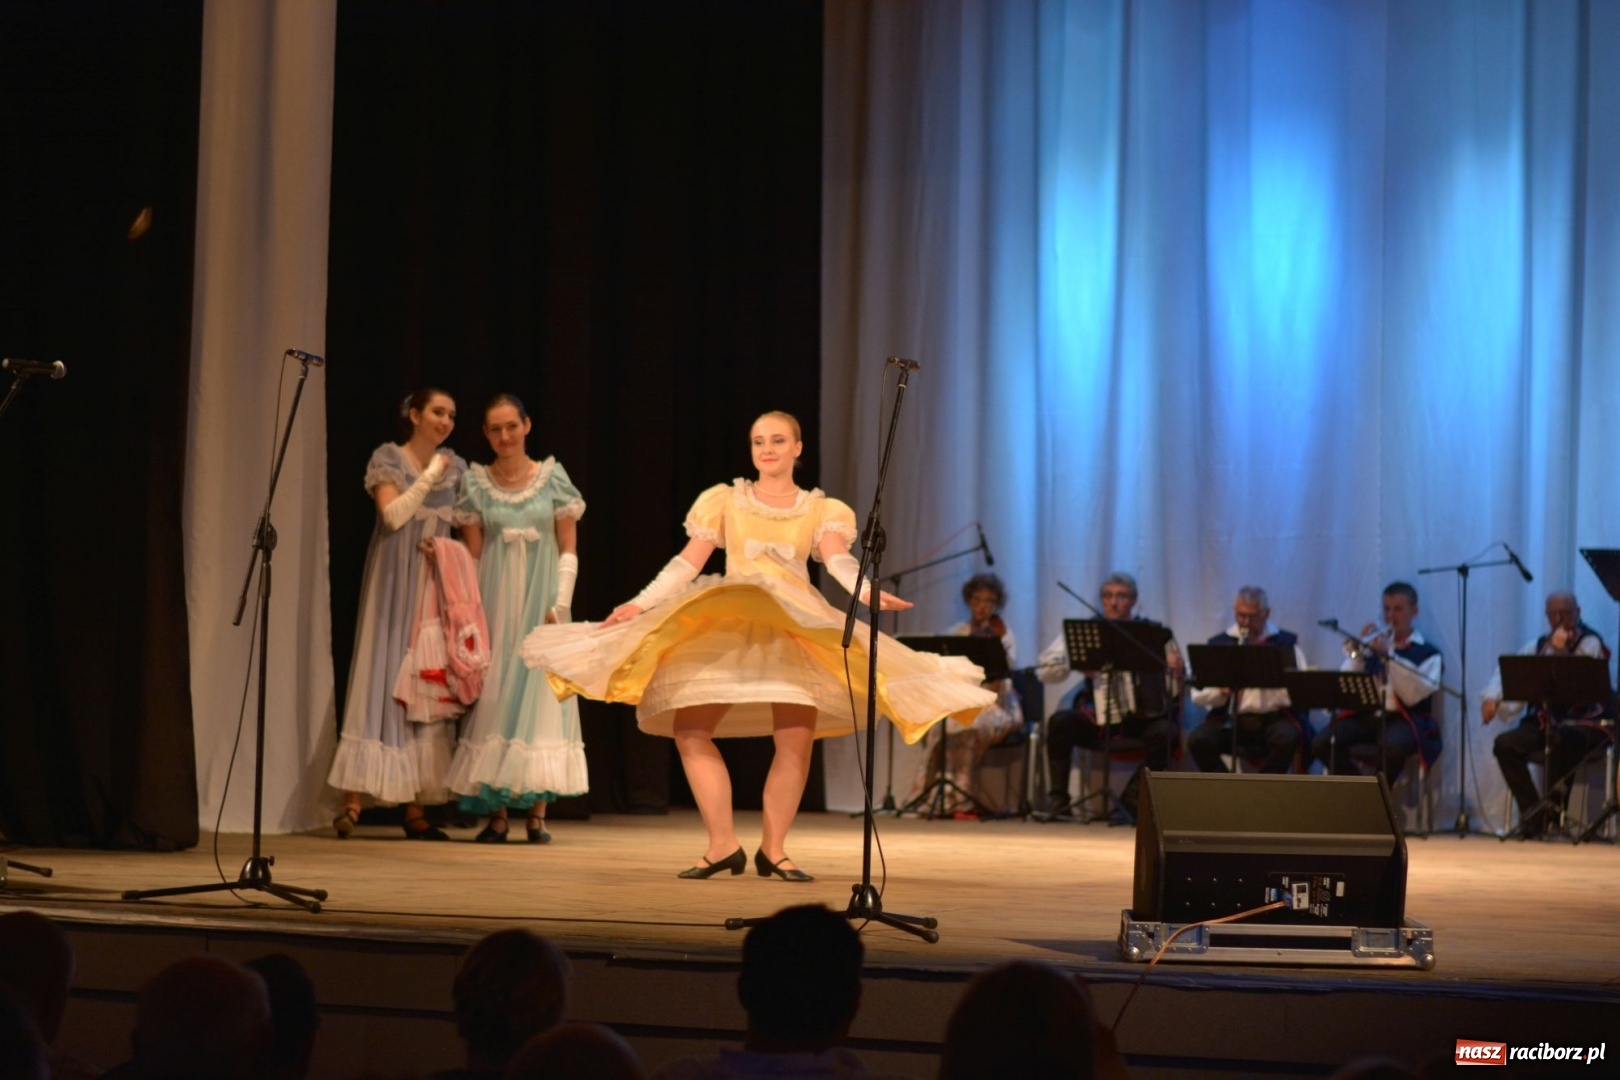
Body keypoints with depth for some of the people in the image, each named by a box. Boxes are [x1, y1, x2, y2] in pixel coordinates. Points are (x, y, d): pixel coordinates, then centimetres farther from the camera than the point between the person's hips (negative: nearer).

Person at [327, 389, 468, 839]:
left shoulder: (456, 468, 11)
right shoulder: (387, 458, -2)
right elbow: (393, 514, -14)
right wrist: (430, 476, -15)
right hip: (394, 586, -4)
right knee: (382, 682, -9)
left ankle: (415, 810, 2)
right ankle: (353, 801, -10)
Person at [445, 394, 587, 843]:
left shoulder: (552, 478, 2)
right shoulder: (476, 484, 3)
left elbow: (568, 548, 3)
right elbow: (471, 554, 4)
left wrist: (560, 604, -6)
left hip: (541, 599, -1)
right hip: (494, 600, 1)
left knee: (541, 693, -2)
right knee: (493, 699, -2)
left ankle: (537, 812, -1)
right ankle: (496, 813, 0)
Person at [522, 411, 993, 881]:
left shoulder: (822, 510, 12)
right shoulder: (724, 500, 14)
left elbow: (838, 561, -5)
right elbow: (687, 563, 9)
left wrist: (869, 592, -26)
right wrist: (639, 604, -1)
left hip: (796, 627, -1)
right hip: (726, 626, 1)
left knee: (795, 740, -14)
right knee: (690, 731, -12)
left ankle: (773, 848, -1)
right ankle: (723, 844, -5)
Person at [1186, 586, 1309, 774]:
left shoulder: (1287, 642, 8)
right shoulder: (1218, 643, 12)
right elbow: (1198, 694, 8)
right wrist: (1221, 691, -14)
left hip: (1274, 717, -1)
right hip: (1229, 718, 1)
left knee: (1287, 738, -35)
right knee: (1197, 740, -27)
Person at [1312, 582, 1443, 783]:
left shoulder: (1427, 653, 9)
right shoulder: (1371, 645, 17)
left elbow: (1413, 696, -9)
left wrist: (1388, 655, -12)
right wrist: (1357, 653, -7)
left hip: (1403, 719, -4)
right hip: (1364, 716, 4)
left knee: (1391, 748, -39)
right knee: (1321, 744, -24)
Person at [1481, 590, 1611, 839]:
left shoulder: (1590, 643, -3)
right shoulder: (1540, 645, 14)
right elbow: (1506, 670, 9)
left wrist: (1559, 650, -26)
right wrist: (1492, 696, -10)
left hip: (1584, 723, -6)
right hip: (1545, 722, 6)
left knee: (1561, 739, -39)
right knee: (1505, 744, -20)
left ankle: (1553, 815, -27)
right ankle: (1532, 812, -13)